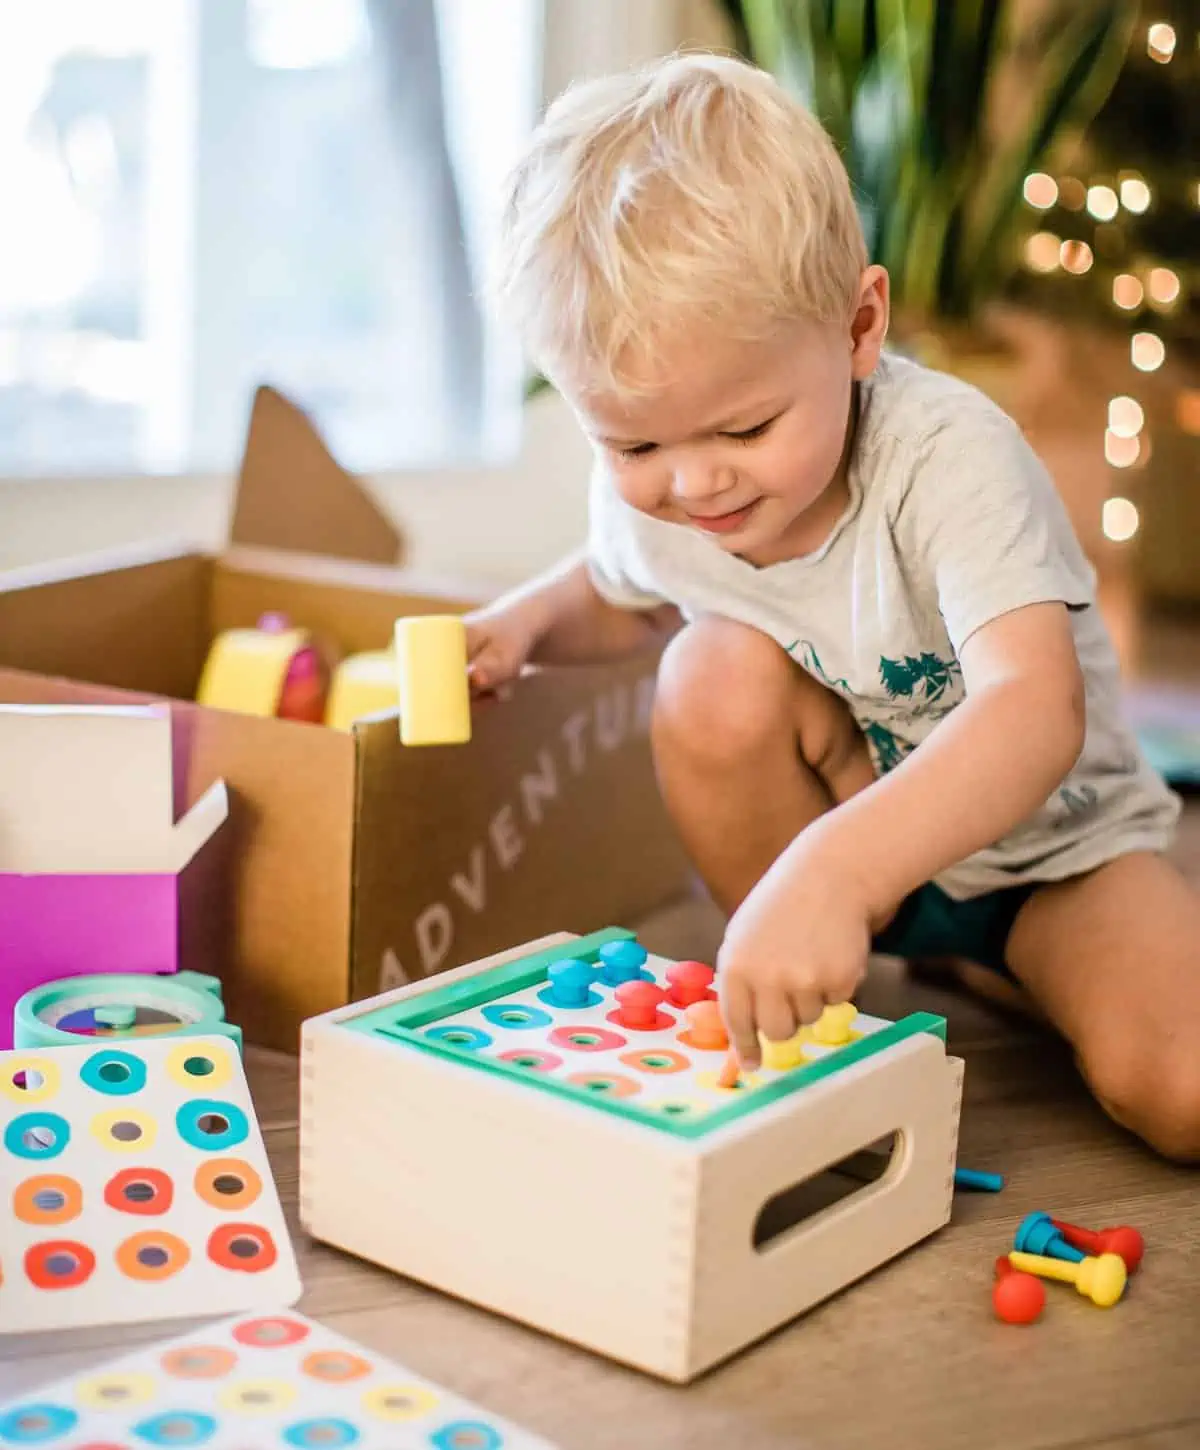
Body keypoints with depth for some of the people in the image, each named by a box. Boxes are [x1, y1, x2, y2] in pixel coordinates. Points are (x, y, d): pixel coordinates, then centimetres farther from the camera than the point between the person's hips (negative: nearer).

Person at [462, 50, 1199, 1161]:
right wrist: (527, 622, -11)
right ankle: (797, 990, -6)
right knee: (718, 670, -28)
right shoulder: (643, 489, -15)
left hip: (1044, 842, -3)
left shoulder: (950, 457, -31)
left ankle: (995, 969, 7)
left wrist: (828, 870, -61)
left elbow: (1037, 712, -46)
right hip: (835, 837, 4)